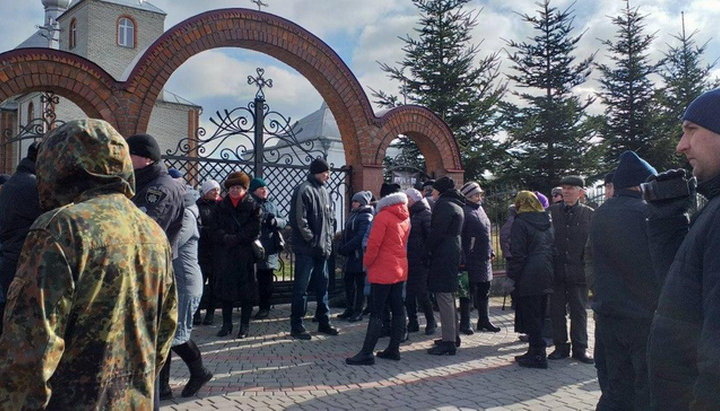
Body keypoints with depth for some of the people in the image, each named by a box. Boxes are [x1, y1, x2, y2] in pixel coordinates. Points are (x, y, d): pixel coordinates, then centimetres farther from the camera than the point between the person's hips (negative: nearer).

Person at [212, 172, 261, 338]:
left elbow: (254, 231, -8)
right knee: (225, 287, 6)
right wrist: (226, 239, -15)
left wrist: (234, 239, -14)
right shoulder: (222, 206, 12)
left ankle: (245, 325, 9)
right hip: (225, 254, 3)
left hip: (246, 254, -3)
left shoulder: (253, 206, 2)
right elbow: (217, 230, 4)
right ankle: (227, 324, 18)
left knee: (246, 289, 0)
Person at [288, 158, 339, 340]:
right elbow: (299, 219, -18)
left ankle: (324, 323, 25)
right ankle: (296, 327, 7)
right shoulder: (304, 190, -12)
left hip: (322, 249, 9)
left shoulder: (323, 191, 15)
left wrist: (328, 241, 11)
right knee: (301, 288, -1)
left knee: (322, 286, 14)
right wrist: (312, 241, -15)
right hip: (306, 249, -9)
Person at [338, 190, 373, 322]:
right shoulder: (353, 215, 17)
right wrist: (342, 247, 3)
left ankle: (358, 312, 6)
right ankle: (350, 309, 23)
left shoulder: (366, 217, -11)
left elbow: (361, 237, -20)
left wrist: (345, 248, -19)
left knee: (359, 284, -1)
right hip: (350, 256, 9)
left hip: (359, 256, -9)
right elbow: (346, 233, 18)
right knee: (348, 281, 13)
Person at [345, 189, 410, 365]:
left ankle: (367, 353, -5)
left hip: (382, 272, -8)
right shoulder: (405, 219, 12)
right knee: (398, 310, 9)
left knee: (376, 313, -7)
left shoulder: (382, 216, -10)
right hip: (400, 270, 8)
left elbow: (373, 244, -15)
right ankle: (393, 349, 15)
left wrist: (367, 262, -2)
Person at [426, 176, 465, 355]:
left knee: (443, 296, -9)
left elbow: (437, 231, -18)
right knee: (449, 296, 16)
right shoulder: (456, 206, 19)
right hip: (453, 252, 10)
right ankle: (453, 336, 25)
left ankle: (448, 341, -8)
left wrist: (428, 249, -5)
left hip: (443, 255, -10)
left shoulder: (444, 205, -12)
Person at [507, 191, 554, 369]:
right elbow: (553, 249, 15)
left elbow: (518, 253, -12)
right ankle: (536, 352, 21)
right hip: (546, 275, 7)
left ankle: (537, 355, 2)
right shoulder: (548, 222, 13)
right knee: (539, 314, 14)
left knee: (531, 316, -1)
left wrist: (512, 275, -7)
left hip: (529, 277, -7)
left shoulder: (520, 222, -8)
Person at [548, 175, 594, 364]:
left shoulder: (589, 214, 1)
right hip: (556, 270, 1)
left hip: (578, 271, -1)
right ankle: (561, 346, 20)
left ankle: (580, 348, 19)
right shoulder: (551, 211, 4)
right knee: (556, 310, 8)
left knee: (579, 311, 8)